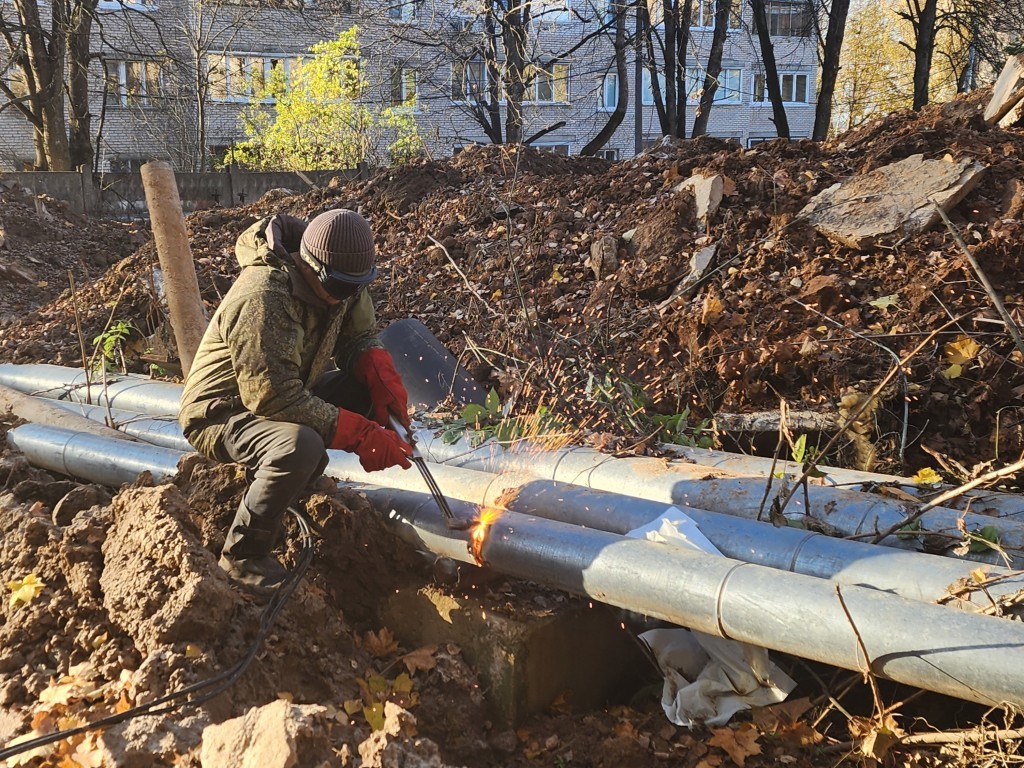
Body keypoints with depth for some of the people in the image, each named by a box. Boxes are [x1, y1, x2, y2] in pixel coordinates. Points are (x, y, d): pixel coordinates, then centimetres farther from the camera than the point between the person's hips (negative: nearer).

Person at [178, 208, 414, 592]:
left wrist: (384, 379, -21)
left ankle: (287, 478, 5)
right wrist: (362, 435, -35)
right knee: (300, 445, -37)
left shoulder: (342, 281, -9)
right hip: (219, 415, -8)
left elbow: (360, 338, 2)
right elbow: (275, 399, -34)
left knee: (371, 389, -7)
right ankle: (243, 555, -14)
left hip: (285, 397, 8)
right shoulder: (262, 300, -33)